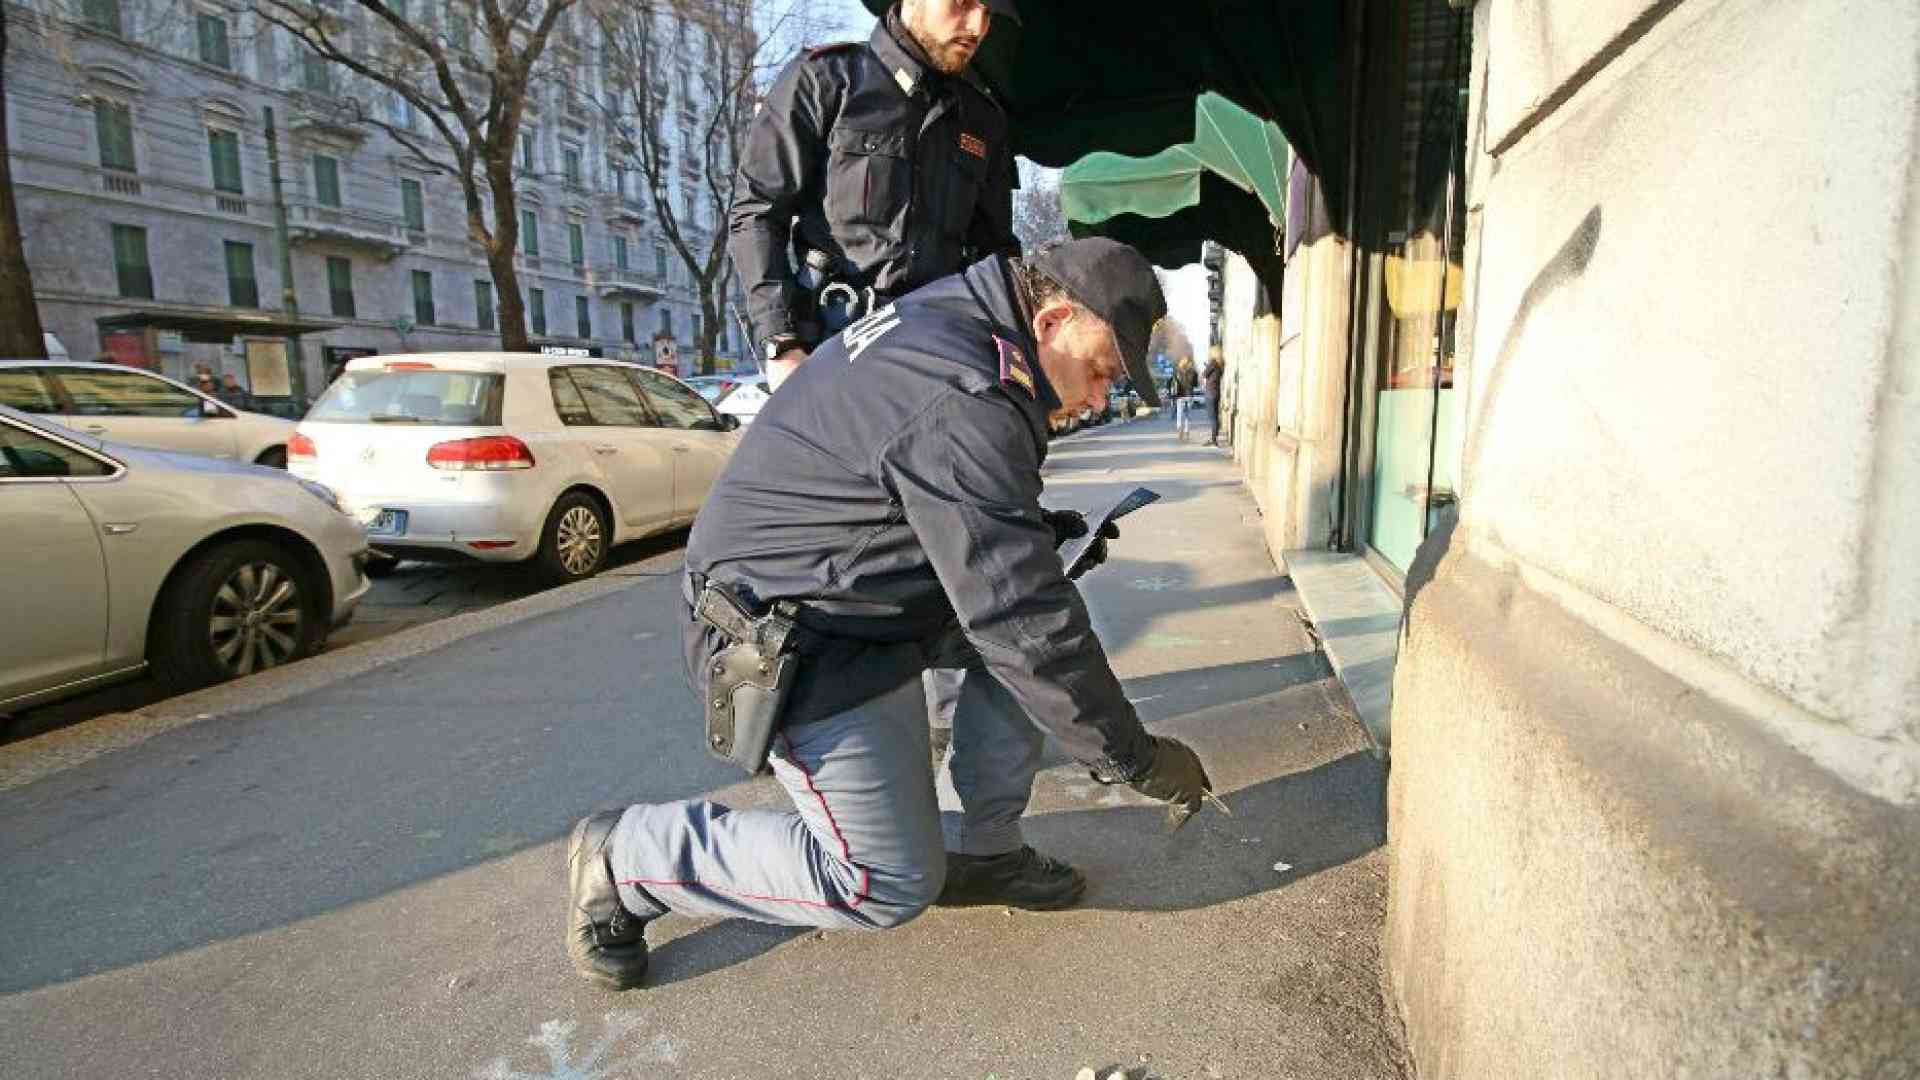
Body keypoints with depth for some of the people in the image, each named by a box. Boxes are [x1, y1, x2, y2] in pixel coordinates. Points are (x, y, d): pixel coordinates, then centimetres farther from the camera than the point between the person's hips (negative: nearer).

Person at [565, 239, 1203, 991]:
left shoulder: (944, 314, 3)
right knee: (889, 883, -2)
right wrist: (1132, 759, -17)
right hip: (797, 643, -11)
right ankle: (623, 855, 8)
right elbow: (1020, 618, -27)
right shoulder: (962, 405, -28)